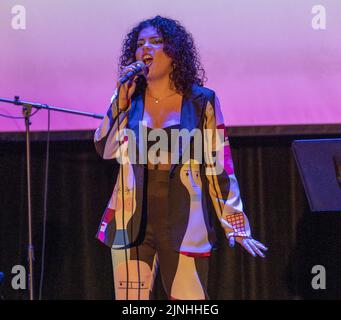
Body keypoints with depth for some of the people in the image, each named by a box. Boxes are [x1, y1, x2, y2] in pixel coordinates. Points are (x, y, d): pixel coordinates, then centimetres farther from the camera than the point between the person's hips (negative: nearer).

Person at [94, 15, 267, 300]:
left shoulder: (201, 101, 0)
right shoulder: (129, 99, 8)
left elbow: (218, 166, 0)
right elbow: (105, 149, -4)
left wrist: (237, 227, -2)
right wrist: (122, 99, -9)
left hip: (184, 223, -2)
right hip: (132, 222, 2)